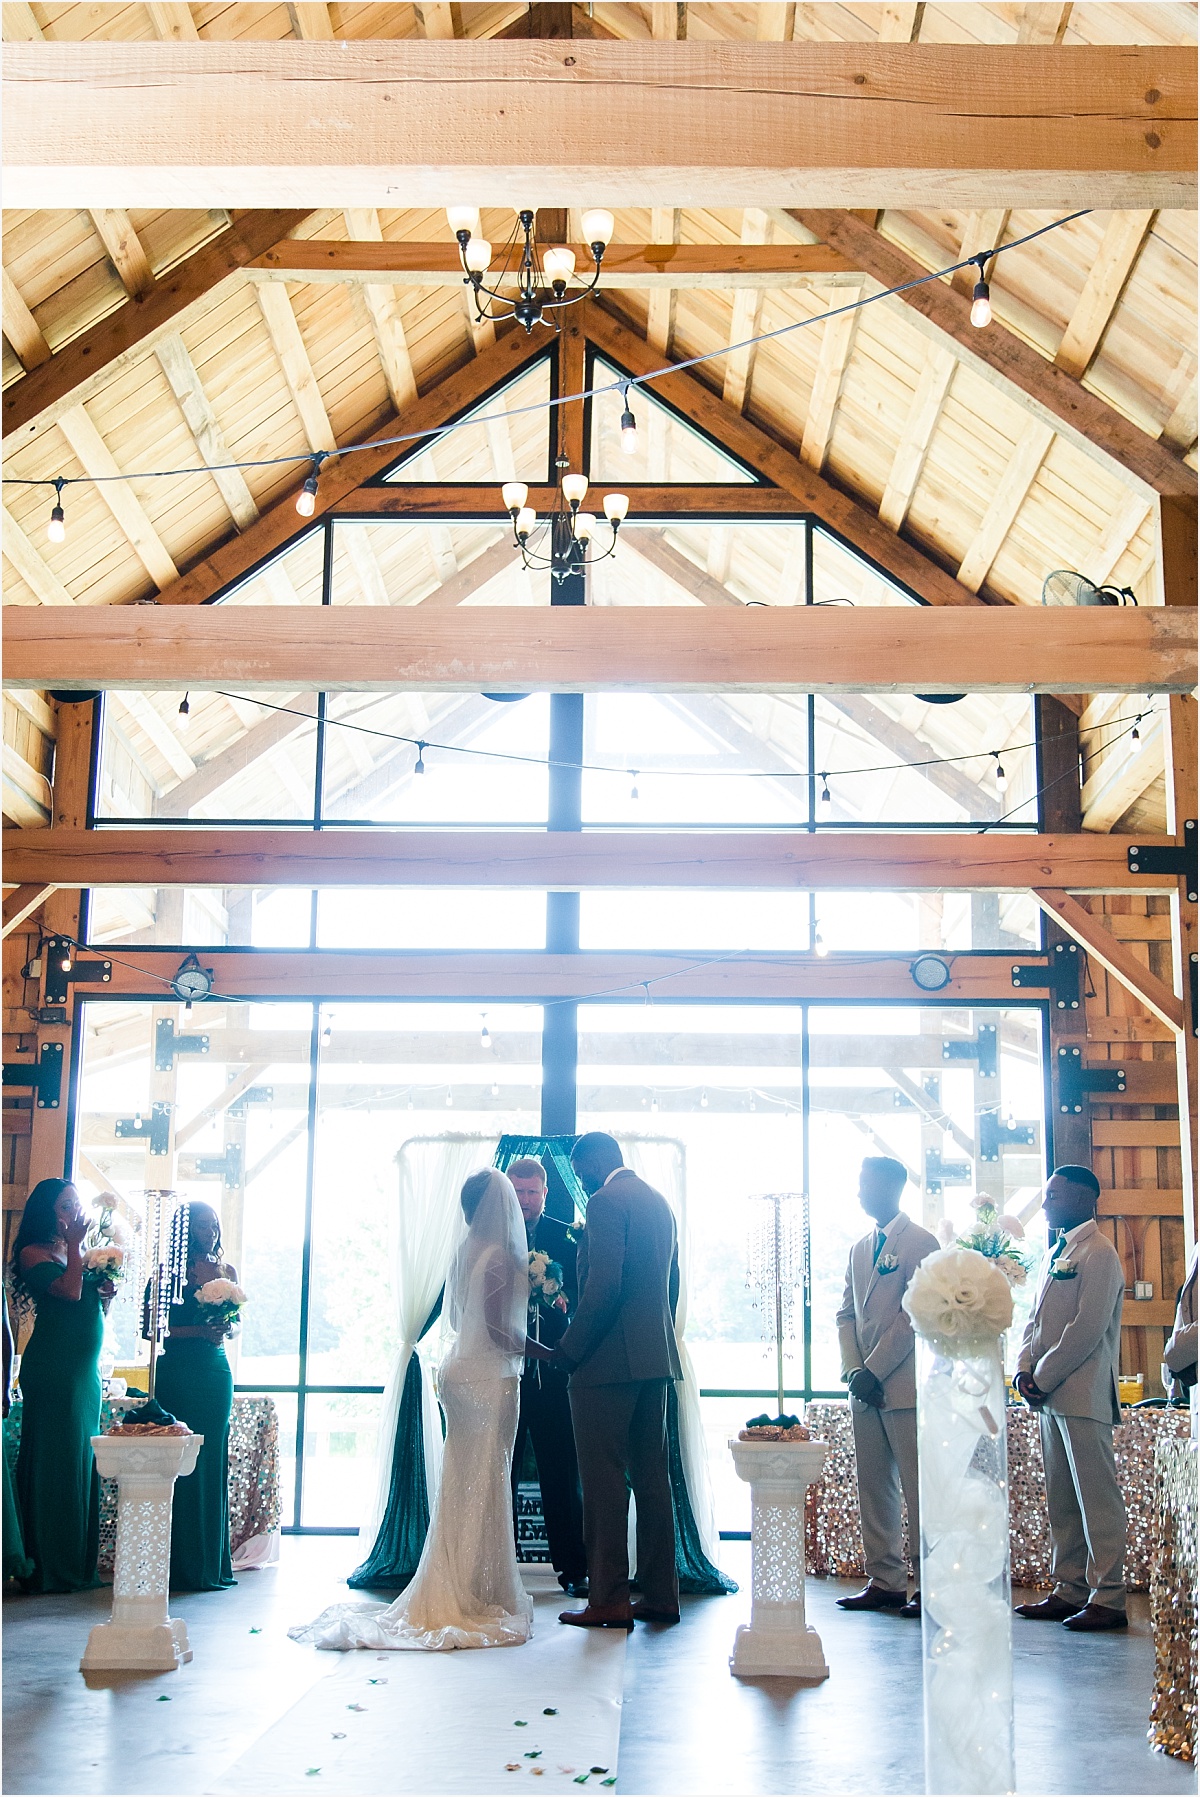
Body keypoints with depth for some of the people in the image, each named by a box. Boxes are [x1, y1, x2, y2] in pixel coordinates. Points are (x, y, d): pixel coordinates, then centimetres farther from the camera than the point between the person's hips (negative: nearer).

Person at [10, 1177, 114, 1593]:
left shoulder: (79, 1255, 17)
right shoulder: (34, 1253, -5)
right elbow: (69, 1291, -21)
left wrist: (105, 1289, 2)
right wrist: (75, 1246, -14)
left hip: (85, 1371, 8)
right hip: (53, 1368, -8)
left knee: (83, 1461, 8)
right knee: (55, 1459, -6)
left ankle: (79, 1566, 14)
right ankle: (51, 1568, 0)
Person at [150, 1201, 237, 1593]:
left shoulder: (226, 1272, 13)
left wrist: (225, 1328, -6)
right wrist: (198, 1330, -16)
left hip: (216, 1372, 4)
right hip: (178, 1372, -4)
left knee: (212, 1463, 5)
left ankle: (210, 1564, 11)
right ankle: (181, 1565, 1)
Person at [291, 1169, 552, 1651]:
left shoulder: (463, 1254, 9)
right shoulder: (500, 1256, -15)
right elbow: (498, 1329, -19)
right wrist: (547, 1353, -9)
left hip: (459, 1372, 8)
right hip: (489, 1377, -8)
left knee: (461, 1487, 11)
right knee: (485, 1485, -1)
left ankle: (453, 1592, 15)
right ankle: (478, 1598, 4)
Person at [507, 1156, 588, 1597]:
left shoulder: (565, 1236, 8)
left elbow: (582, 1289, 2)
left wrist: (562, 1298, -20)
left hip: (550, 1364, 0)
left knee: (561, 1470, 3)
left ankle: (572, 1566, 10)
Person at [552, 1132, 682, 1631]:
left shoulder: (607, 1201, -11)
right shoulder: (659, 1202, 17)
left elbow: (603, 1286, -20)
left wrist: (569, 1351, -14)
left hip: (610, 1359, -9)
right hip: (656, 1357, 9)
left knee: (604, 1478, -3)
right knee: (651, 1475, 12)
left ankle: (609, 1599, -1)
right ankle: (660, 1594, 16)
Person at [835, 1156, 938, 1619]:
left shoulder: (920, 1242, -5)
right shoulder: (860, 1249, 18)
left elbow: (915, 1315, -12)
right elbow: (847, 1314, 16)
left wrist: (874, 1370, -13)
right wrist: (853, 1371, 0)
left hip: (905, 1385, -7)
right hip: (866, 1388, 7)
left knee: (919, 1489, -4)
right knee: (873, 1486, 8)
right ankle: (885, 1581, 15)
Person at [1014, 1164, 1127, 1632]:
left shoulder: (1098, 1254, -10)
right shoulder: (1055, 1254, 19)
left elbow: (1087, 1329, -16)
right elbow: (1036, 1320, 20)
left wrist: (1044, 1379, -13)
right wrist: (1024, 1368, 4)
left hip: (1082, 1396, -9)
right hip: (1050, 1396, 9)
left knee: (1097, 1500, -4)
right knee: (1061, 1501, 12)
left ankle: (1108, 1598, 0)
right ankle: (1069, 1590, 18)